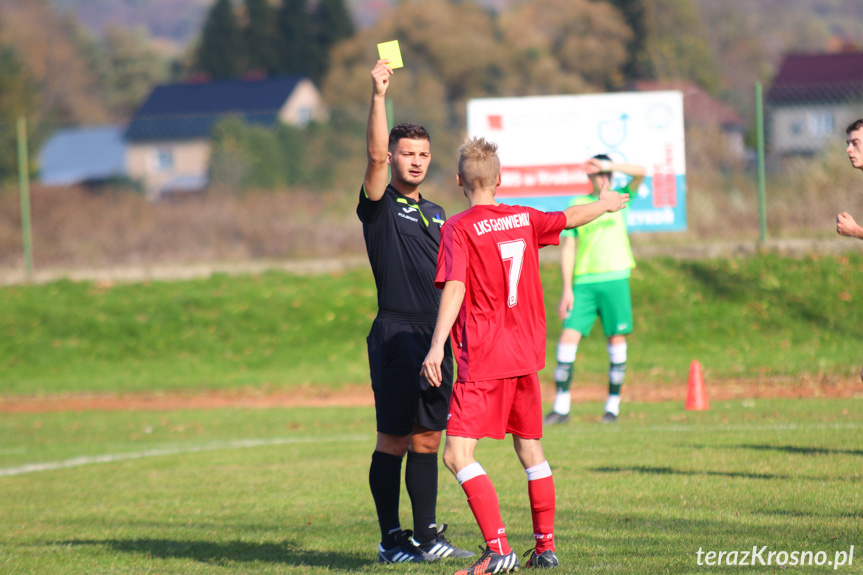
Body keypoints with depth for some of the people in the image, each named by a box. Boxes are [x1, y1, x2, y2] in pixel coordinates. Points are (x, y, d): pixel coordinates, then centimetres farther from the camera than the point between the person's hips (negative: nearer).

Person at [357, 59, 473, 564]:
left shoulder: (436, 213, 19)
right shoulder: (380, 205, -1)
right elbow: (376, 155, -18)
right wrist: (379, 96, -26)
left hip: (436, 336, 7)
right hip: (397, 331, -7)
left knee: (428, 438, 8)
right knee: (394, 440, -5)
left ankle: (427, 536, 12)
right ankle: (392, 541, -1)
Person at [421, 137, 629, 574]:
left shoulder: (459, 229, -8)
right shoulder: (524, 219, 9)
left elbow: (454, 288, -20)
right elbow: (572, 218, 27)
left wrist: (437, 346, -25)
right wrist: (605, 204, 47)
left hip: (483, 360, -7)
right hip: (526, 356, 7)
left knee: (457, 455, -11)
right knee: (530, 450, 19)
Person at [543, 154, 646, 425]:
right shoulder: (576, 206, 9)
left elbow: (640, 173, -6)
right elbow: (567, 248, 8)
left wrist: (607, 165, -16)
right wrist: (567, 288, 1)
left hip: (615, 279, 0)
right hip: (583, 281, 0)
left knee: (617, 339, -2)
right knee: (568, 336, -8)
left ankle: (613, 406, 7)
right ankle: (561, 408, -4)